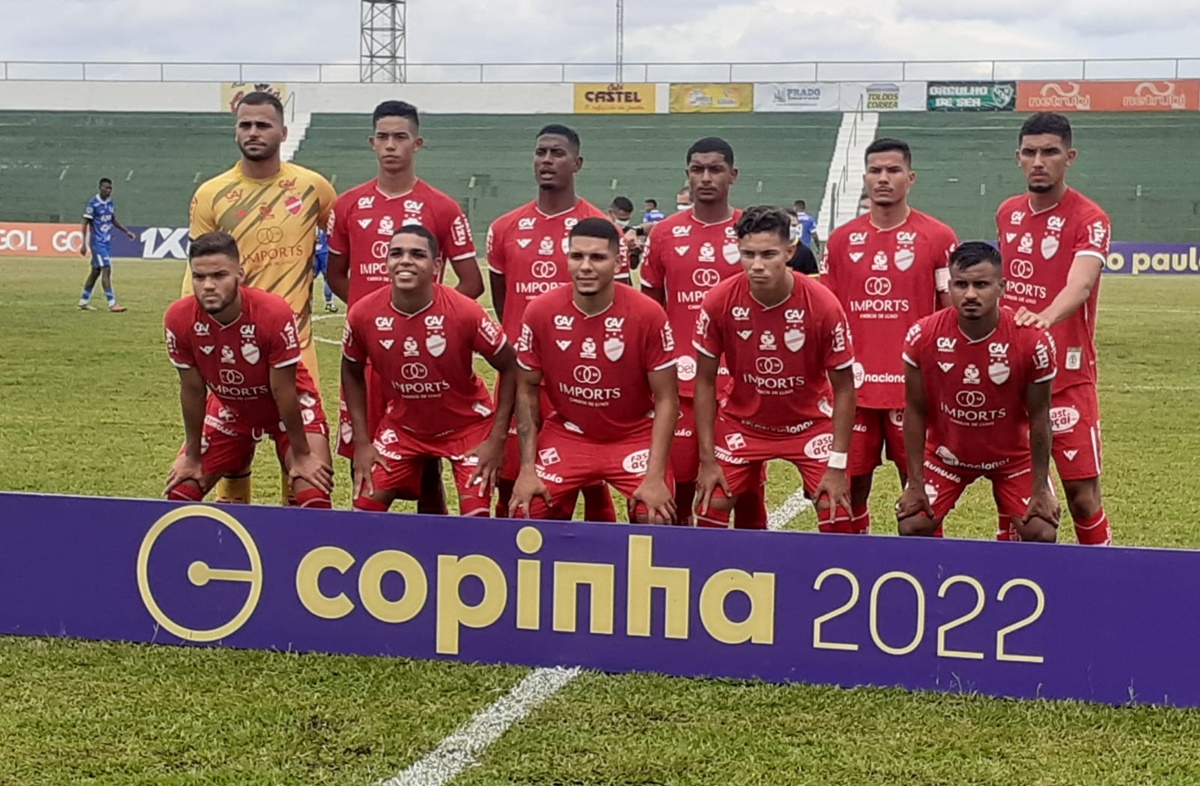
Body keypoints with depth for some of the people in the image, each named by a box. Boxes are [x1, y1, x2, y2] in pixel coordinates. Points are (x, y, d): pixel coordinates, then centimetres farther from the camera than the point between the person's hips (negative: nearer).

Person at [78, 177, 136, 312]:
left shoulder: (111, 203, 8)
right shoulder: (93, 203, -12)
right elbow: (85, 223, -11)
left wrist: (126, 231, 12)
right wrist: (84, 243, -15)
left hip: (106, 242, 8)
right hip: (97, 242, -8)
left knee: (96, 271, 12)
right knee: (106, 269, -14)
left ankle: (83, 301, 22)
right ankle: (112, 303, -17)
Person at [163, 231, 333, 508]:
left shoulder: (274, 313, -34)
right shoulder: (179, 319, -24)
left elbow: (283, 392, -23)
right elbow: (192, 391, -10)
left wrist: (301, 456, -14)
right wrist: (192, 457, -2)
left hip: (290, 408, -3)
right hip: (230, 409, 3)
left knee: (315, 499, -20)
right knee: (179, 493, -2)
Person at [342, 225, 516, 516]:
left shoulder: (465, 312, -27)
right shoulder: (363, 314, -19)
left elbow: (510, 368, -12)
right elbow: (352, 373, 2)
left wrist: (497, 438, -15)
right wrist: (362, 442, -3)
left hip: (467, 424, -3)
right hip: (403, 426, 3)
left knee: (475, 516, -14)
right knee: (365, 507, -2)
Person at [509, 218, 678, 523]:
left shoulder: (647, 314, -18)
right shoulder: (540, 311, -12)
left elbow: (666, 399, -12)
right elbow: (527, 391, -1)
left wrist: (655, 477, -19)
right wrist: (527, 469, -7)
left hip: (635, 437, -2)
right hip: (566, 434, 2)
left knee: (656, 521, -22)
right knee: (527, 517, -11)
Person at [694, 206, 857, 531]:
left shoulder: (823, 305, -23)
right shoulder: (719, 302, -19)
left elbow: (843, 388, -13)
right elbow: (705, 382, -7)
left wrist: (837, 466, -16)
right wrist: (707, 460, -9)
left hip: (810, 422, -1)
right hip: (743, 422, 1)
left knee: (837, 519, -12)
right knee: (710, 512, -6)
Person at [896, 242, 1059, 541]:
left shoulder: (1032, 340, -24)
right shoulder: (923, 336, -21)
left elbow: (1039, 417, -13)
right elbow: (915, 412, -10)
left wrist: (1040, 489, -11)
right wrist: (915, 483, -10)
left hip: (1013, 457, -1)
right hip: (945, 454, 1)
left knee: (1041, 534, -13)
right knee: (912, 525, -12)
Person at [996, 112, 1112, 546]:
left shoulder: (1089, 219, -10)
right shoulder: (1007, 213, 8)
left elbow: (1080, 284, -27)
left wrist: (1046, 317, -47)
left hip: (1067, 376, -5)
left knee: (1082, 492, -6)